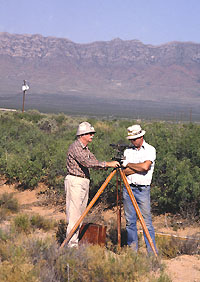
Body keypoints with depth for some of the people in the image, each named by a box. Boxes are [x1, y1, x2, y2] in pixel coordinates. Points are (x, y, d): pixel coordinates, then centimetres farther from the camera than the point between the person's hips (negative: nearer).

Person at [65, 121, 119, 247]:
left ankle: (76, 240, 16)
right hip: (75, 182, -9)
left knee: (81, 213, 10)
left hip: (85, 182, 9)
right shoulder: (75, 147, -14)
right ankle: (71, 243, -6)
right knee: (74, 213, -8)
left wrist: (111, 164, -3)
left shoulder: (86, 149, 16)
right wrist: (108, 164, -24)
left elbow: (95, 162, 13)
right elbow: (87, 162, -24)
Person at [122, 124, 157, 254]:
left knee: (147, 221, -4)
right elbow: (124, 171, 2)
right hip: (128, 189, 4)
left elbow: (145, 166, -18)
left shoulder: (150, 150, -1)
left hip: (143, 189, -4)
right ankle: (132, 249, 17)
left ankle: (152, 252, 2)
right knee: (130, 221, 7)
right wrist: (138, 168, -10)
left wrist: (129, 164, -6)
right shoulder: (128, 151, 11)